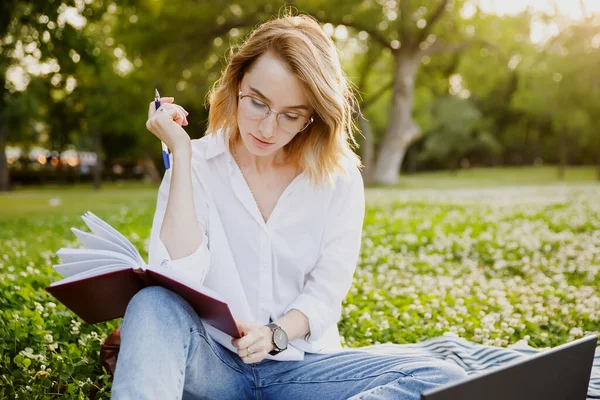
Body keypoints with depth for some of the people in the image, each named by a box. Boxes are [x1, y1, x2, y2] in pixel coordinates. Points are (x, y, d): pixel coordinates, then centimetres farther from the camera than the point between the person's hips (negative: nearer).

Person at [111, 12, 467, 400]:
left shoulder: (339, 179, -1)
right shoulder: (197, 164, -4)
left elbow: (325, 294, -3)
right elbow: (179, 282, -17)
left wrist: (275, 335, -24)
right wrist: (182, 153, -17)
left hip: (298, 364, 2)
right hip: (212, 360, -1)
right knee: (154, 304, -33)